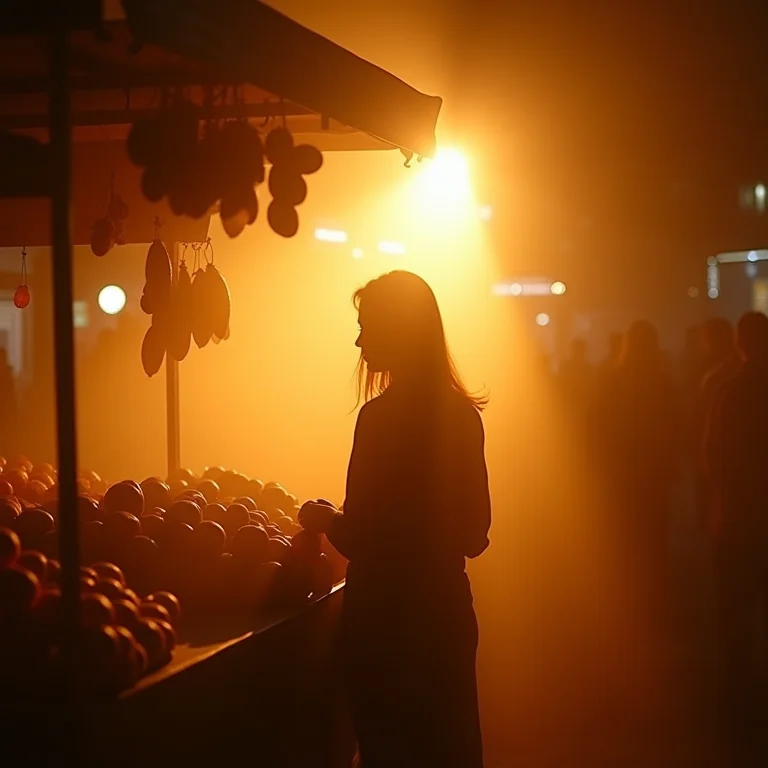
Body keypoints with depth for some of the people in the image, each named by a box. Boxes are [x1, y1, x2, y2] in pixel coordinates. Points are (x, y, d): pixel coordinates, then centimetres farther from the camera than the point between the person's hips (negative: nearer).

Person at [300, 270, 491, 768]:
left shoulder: (382, 415, -17)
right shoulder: (461, 412, 3)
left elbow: (360, 540, -17)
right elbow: (475, 533, 10)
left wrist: (324, 519, 3)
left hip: (389, 617, -7)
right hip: (446, 609, 7)